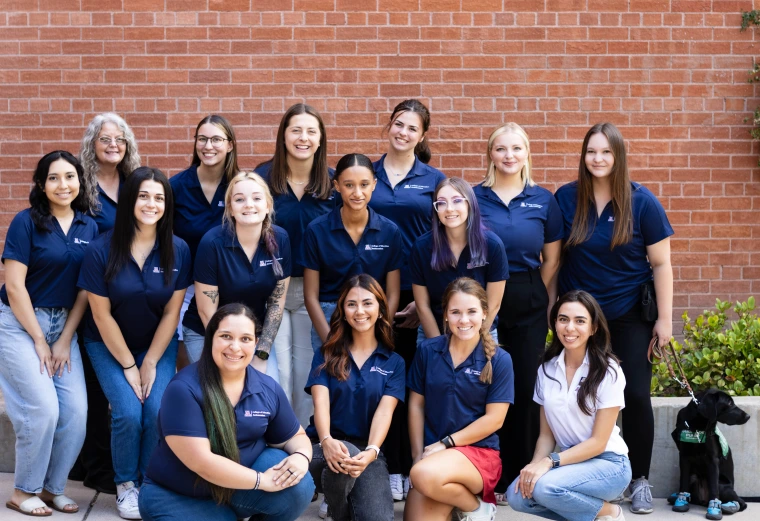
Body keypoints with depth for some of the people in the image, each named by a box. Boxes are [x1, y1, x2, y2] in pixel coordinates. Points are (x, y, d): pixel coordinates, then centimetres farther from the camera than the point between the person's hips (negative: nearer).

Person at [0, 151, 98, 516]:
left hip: (64, 325, 5)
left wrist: (65, 340, -2)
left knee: (76, 411, -5)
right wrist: (39, 341, -11)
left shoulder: (89, 228, 3)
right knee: (43, 409, -12)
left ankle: (52, 487, 14)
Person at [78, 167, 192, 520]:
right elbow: (102, 315, -13)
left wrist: (151, 363, -8)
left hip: (158, 344, 1)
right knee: (128, 413, -18)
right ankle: (125, 486, 6)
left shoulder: (178, 250, -13)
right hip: (109, 345, -1)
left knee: (159, 411, -17)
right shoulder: (101, 250, -18)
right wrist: (128, 366, -11)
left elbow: (171, 313, -7)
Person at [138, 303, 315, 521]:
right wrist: (262, 481, -24)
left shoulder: (268, 388, -4)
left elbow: (294, 436, 9)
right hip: (178, 495, -4)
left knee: (299, 486, -22)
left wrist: (301, 457, -16)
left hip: (242, 488, 5)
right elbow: (200, 461, -25)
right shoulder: (184, 389, -21)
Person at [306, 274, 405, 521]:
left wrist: (371, 452, -26)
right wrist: (326, 440, -28)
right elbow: (321, 401, -6)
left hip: (367, 449, 0)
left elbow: (384, 411, -5)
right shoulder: (326, 354, 8)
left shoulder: (394, 362, 8)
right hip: (323, 445, 0)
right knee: (343, 455, -37)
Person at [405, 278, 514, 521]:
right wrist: (418, 455, -3)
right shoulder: (427, 351, 2)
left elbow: (494, 419, -8)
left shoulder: (499, 360, -6)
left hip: (479, 451, -3)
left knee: (425, 475, -34)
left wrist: (444, 444, -11)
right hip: (432, 453, 3)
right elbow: (416, 405, 6)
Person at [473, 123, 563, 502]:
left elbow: (551, 259, 9)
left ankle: (525, 477, 17)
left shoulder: (543, 200, 5)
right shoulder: (473, 198, 0)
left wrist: (535, 297, 6)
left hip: (529, 304, 1)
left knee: (526, 387, 5)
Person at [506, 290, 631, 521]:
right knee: (518, 495, -21)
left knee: (545, 486, -31)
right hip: (570, 461, 5)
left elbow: (598, 441, -14)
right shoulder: (547, 369, 3)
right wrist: (536, 464, -15)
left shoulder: (608, 371, -12)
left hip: (607, 463, -5)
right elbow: (547, 434, 5)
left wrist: (550, 462, -24)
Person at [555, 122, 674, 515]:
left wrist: (664, 318, -7)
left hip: (630, 315, -1)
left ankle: (639, 479, 14)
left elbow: (661, 263, -5)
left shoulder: (641, 201, -8)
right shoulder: (566, 198, -4)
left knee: (635, 395, -2)